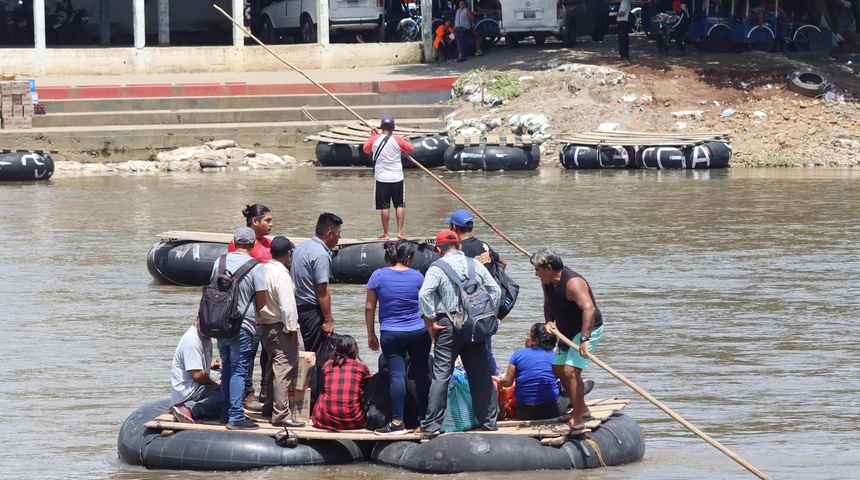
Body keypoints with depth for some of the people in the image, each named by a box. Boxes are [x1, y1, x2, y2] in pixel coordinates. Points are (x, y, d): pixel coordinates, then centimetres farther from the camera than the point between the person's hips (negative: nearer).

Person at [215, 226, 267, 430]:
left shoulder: (220, 262, 2)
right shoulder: (255, 267, -13)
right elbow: (262, 302, -11)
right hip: (242, 327, -5)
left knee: (227, 368, 17)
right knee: (238, 371, -3)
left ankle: (225, 413, 22)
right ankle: (236, 417, -5)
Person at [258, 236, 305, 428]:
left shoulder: (264, 270, 8)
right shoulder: (281, 275, -18)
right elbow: (287, 304, -21)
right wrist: (292, 328, -13)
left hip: (264, 324, 9)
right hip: (280, 327, -9)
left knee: (273, 366, 21)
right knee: (284, 368, -10)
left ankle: (270, 406, 31)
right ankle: (281, 414, -14)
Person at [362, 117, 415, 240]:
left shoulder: (374, 140, -4)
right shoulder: (397, 140, -5)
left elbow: (366, 149, 16)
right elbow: (411, 149, 8)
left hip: (381, 179, 0)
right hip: (397, 178, 0)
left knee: (384, 207, 3)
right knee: (400, 205, 7)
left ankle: (385, 234, 4)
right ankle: (400, 232, -1)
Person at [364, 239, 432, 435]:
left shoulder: (378, 276, -2)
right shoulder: (417, 277, 0)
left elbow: (369, 307, 0)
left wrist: (371, 334, 9)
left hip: (391, 334, -1)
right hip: (419, 332, 1)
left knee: (397, 375, -6)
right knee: (421, 373, 10)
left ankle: (397, 422, -13)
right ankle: (425, 417, 18)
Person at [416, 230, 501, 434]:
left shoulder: (437, 268, -4)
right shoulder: (475, 265, 9)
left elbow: (424, 294, -16)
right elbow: (496, 290, 6)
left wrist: (430, 324, -10)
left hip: (449, 327, -4)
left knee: (441, 375, -3)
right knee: (481, 375, 9)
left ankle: (431, 424, -4)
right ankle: (489, 420, 13)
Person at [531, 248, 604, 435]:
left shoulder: (573, 283, -30)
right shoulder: (547, 282, -2)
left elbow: (589, 309, -41)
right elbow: (548, 304, 15)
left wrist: (584, 339, -49)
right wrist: (549, 321, -8)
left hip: (588, 329, -10)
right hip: (567, 332, 10)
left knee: (571, 371, -21)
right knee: (558, 369, 17)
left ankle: (577, 421, -18)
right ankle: (582, 410, 31)